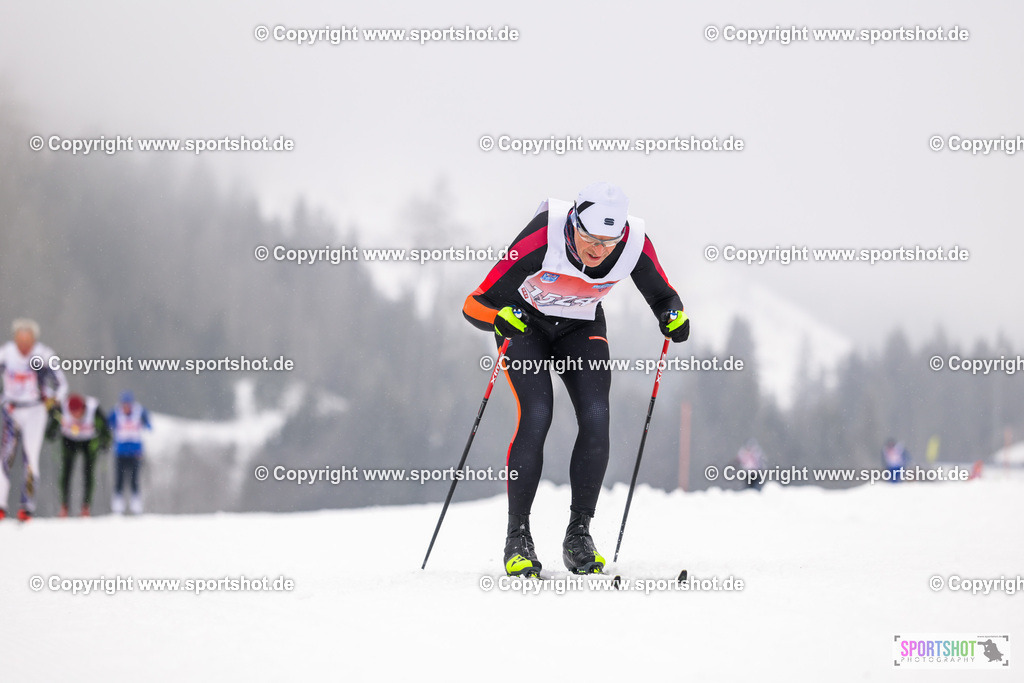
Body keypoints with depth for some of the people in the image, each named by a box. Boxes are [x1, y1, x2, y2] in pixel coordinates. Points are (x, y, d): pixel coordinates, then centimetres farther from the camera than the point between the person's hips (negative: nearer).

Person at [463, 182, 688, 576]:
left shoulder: (634, 244, -25)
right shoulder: (543, 237, -35)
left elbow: (662, 296, -5)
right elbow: (477, 305, -29)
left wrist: (674, 317, -26)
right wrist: (500, 317, -50)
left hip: (582, 328, 3)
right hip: (523, 322, -3)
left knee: (596, 418, -16)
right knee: (536, 417, -21)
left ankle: (578, 535, -6)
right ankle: (517, 537, -10)